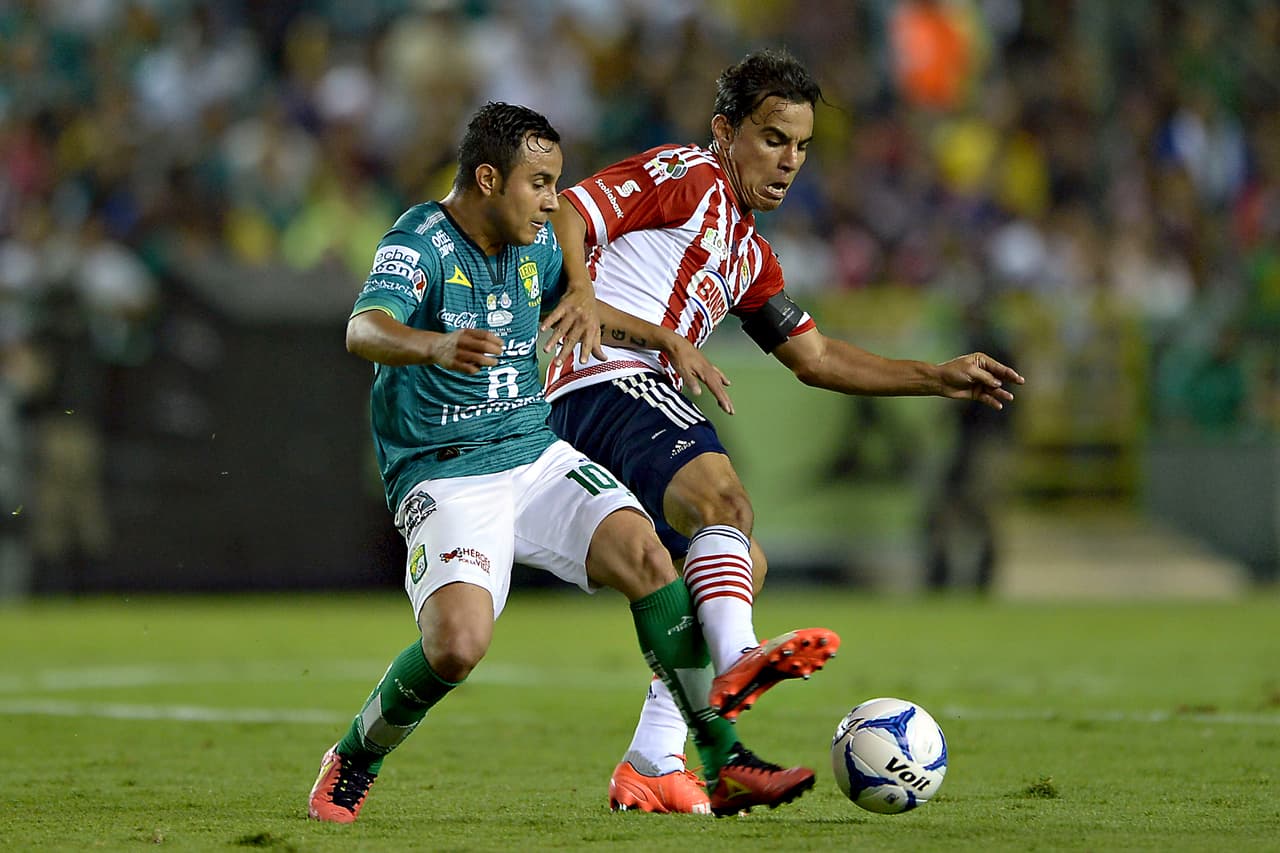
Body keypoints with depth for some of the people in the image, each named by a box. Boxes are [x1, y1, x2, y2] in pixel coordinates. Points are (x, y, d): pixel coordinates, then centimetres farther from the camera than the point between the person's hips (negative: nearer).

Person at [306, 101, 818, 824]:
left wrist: (585, 298, 0)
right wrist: (437, 345, -55)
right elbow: (365, 329, -32)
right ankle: (353, 764, 3)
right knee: (458, 644, -27)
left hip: (538, 457, 6)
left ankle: (725, 763, -16)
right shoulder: (421, 244, -14)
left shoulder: (537, 246, 8)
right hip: (444, 478, -6)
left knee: (644, 554, -20)